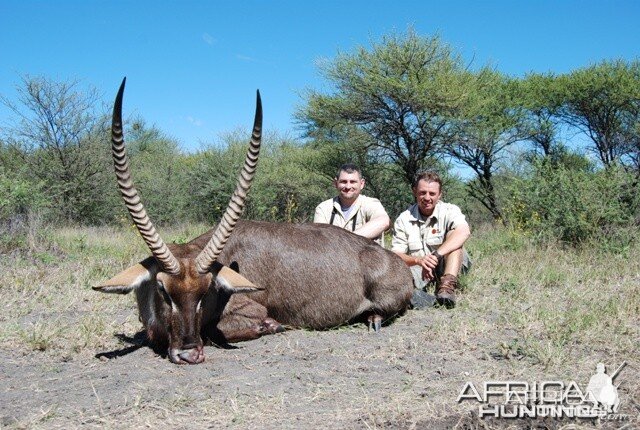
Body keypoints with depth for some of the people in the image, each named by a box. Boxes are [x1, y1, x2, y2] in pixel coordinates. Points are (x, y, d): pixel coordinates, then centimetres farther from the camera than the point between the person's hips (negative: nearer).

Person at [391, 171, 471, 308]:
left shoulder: (449, 211, -6)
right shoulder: (403, 219, -1)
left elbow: (464, 232, -28)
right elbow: (396, 255, -9)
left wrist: (436, 255, -40)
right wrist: (418, 260, -31)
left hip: (447, 266, -1)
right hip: (418, 270, 1)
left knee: (453, 233, -25)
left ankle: (447, 285, -41)